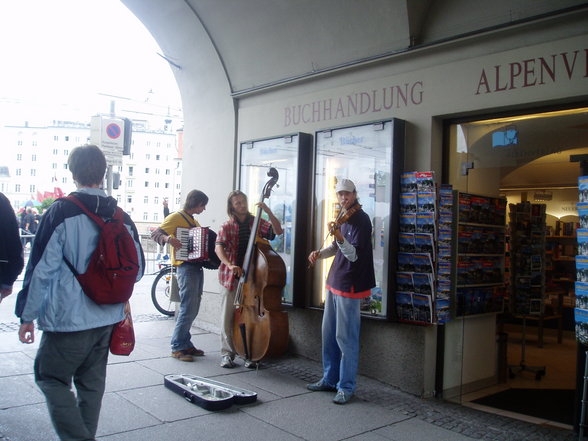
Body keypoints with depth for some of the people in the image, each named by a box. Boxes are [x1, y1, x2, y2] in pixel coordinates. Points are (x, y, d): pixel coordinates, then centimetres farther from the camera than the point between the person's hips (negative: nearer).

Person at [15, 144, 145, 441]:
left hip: (69, 318, -5)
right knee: (92, 383, 17)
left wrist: (27, 315, -4)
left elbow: (41, 269, -12)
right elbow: (137, 269, 8)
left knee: (51, 377, 10)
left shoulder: (61, 212, -12)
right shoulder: (122, 218, 3)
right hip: (108, 319, 6)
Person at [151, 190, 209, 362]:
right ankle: (177, 347, -3)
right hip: (186, 267, -9)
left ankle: (186, 344, 20)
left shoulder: (194, 221, 22)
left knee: (193, 309, 11)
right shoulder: (176, 217, -4)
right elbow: (155, 233, -11)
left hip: (197, 267, 9)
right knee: (188, 309, -11)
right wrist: (167, 238, -30)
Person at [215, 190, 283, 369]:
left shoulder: (257, 223, 5)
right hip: (230, 277, 0)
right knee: (228, 316, 3)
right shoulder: (227, 226, 3)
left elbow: (278, 231, -8)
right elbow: (219, 248, -11)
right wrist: (229, 264, -28)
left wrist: (268, 212, -20)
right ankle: (227, 353, 15)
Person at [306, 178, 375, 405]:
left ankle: (346, 387, 8)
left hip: (349, 285, -9)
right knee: (329, 333, 16)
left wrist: (339, 237, -38)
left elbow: (353, 255, -22)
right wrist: (320, 253, 7)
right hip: (334, 283, 9)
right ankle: (329, 379, 29)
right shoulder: (343, 217, 13)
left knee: (346, 338, -3)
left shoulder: (360, 219, -14)